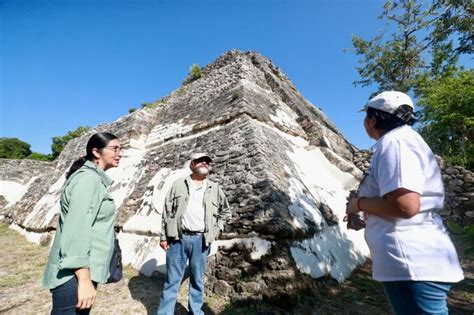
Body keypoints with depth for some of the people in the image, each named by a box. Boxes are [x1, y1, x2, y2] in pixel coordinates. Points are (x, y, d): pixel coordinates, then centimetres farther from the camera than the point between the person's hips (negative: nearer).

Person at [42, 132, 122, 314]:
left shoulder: (94, 178, 13)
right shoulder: (89, 178, -17)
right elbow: (77, 230, -25)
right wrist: (84, 280, -25)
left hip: (83, 271, 10)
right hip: (75, 274, -10)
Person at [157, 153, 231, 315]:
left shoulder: (215, 189, 7)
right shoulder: (178, 185, 4)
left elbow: (226, 212, 19)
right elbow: (167, 212, 3)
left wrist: (216, 229, 8)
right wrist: (164, 237, 0)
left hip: (200, 240, 1)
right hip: (178, 238, -1)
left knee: (198, 280, 14)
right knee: (172, 279, 9)